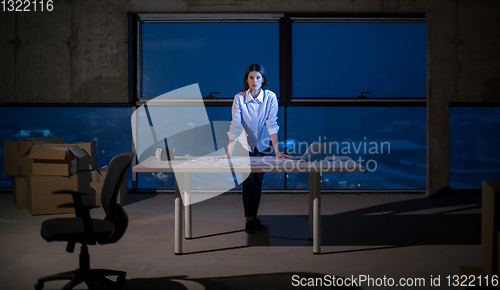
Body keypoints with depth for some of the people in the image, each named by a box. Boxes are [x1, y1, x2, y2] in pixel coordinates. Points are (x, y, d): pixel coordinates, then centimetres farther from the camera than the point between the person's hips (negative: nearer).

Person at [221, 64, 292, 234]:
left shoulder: (270, 97, -15)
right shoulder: (239, 98, -16)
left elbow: (272, 124, -20)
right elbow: (235, 126, -20)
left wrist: (276, 151, -26)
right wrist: (229, 153, -27)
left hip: (263, 145, 1)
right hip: (245, 145, -1)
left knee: (258, 182, 4)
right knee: (248, 181, -7)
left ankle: (254, 217, 18)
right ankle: (249, 220, 4)